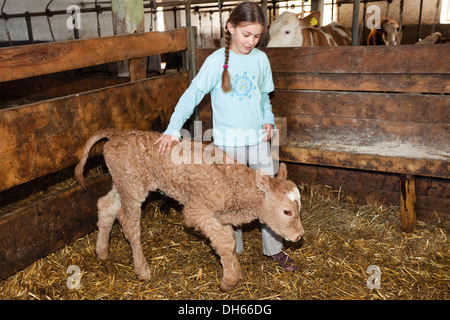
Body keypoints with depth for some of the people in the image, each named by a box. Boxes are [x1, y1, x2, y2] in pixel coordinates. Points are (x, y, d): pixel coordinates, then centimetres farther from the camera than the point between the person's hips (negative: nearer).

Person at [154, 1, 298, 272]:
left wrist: (269, 120, -2)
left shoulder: (261, 59, 3)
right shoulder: (217, 61, -9)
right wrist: (172, 130, -20)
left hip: (258, 138, 4)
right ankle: (234, 249, 28)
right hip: (228, 140, -3)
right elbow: (192, 95, -11)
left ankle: (274, 248, 25)